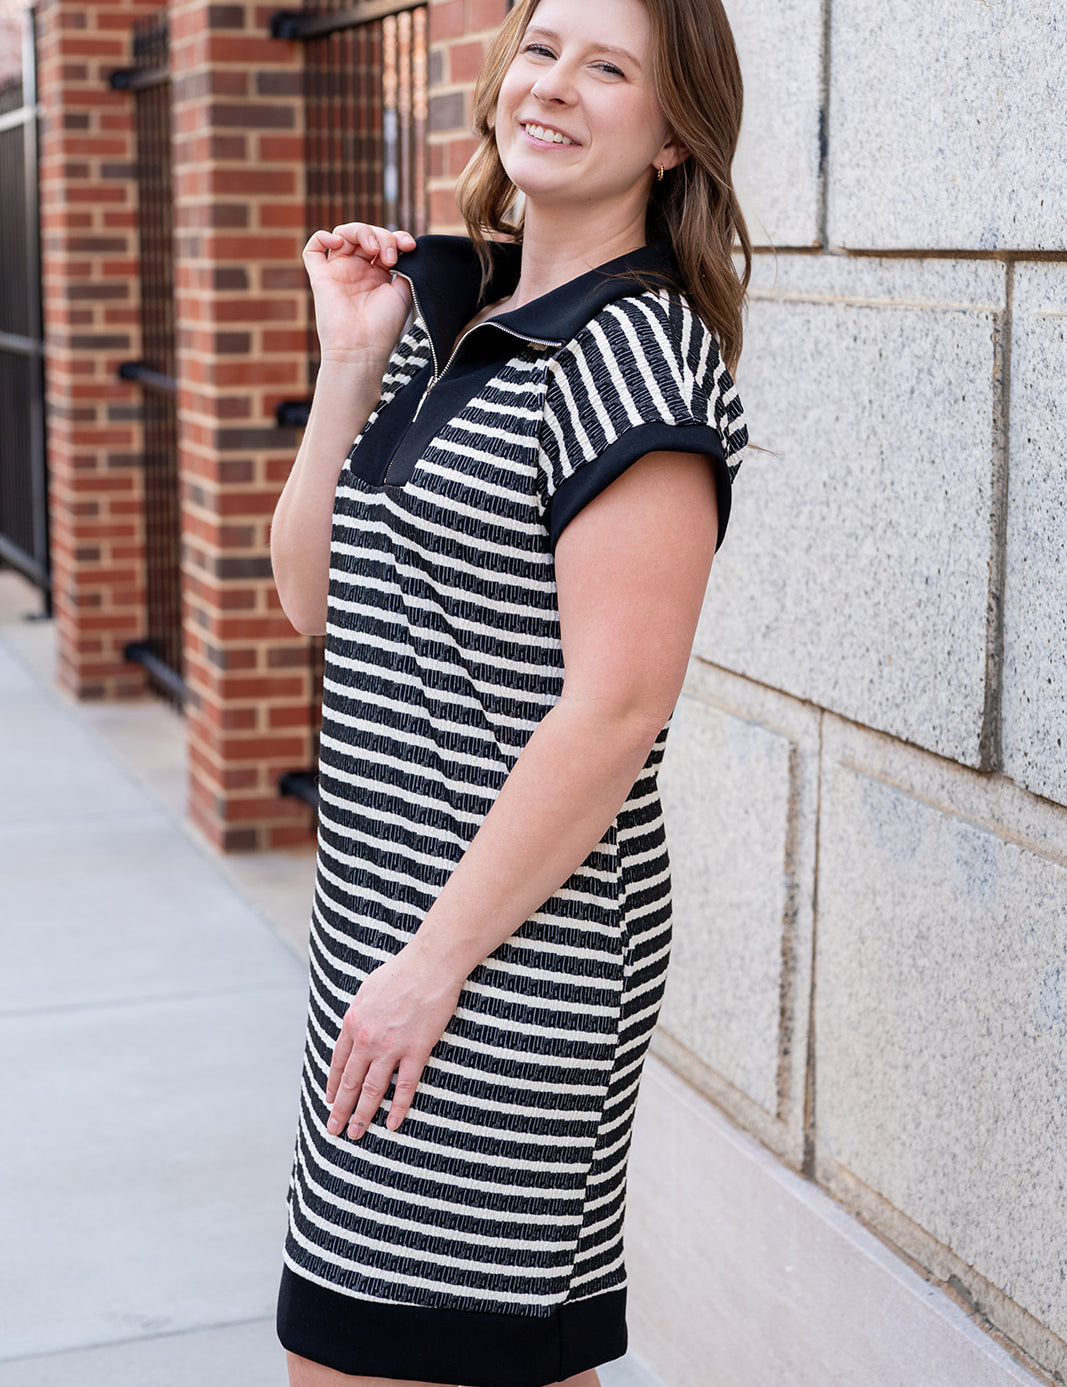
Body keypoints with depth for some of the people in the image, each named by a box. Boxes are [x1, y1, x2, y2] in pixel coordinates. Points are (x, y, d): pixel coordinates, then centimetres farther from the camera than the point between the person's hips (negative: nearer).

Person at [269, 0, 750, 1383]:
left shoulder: (635, 354, -15)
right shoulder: (447, 313, 11)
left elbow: (617, 706, -20)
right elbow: (314, 593, 11)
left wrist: (436, 960, -18)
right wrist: (350, 364, 0)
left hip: (514, 939, -8)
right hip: (382, 907, 8)